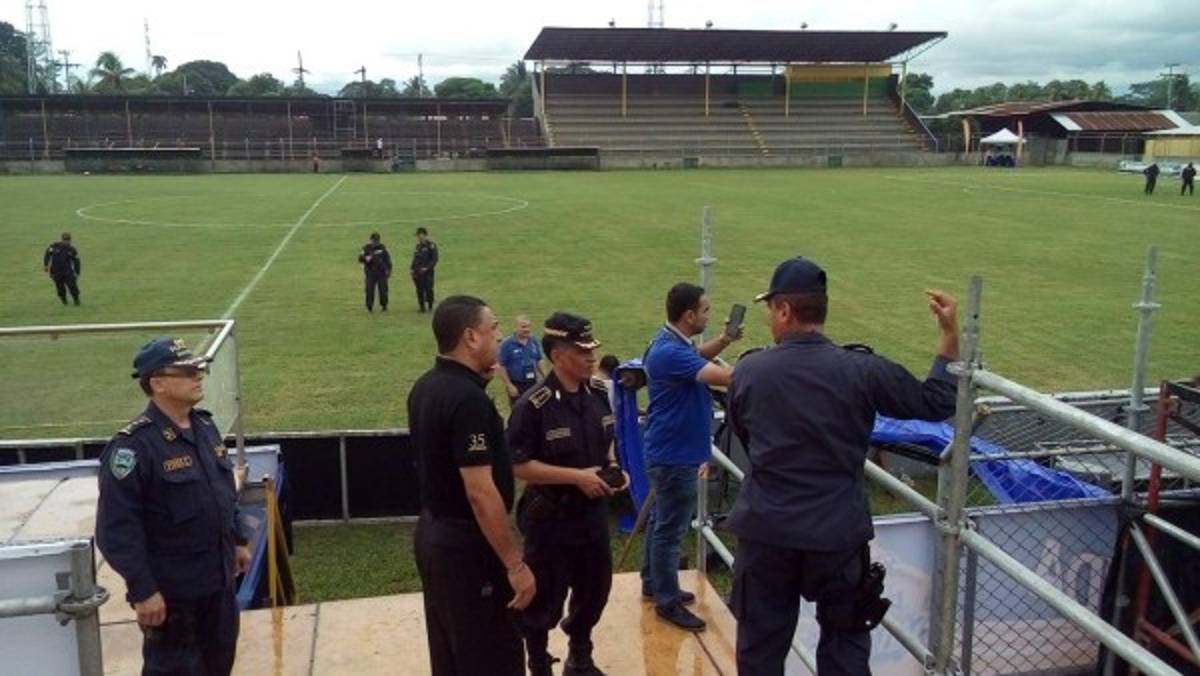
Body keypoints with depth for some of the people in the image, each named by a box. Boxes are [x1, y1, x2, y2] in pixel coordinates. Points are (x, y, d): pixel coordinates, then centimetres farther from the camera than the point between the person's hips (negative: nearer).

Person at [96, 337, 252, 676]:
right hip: (170, 589, -7)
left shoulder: (205, 426, 5)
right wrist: (142, 590, -22)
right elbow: (117, 528, -23)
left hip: (218, 578, 8)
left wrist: (238, 540, 19)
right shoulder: (133, 445, -22)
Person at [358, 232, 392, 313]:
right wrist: (366, 258, -26)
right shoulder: (366, 248, 1)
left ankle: (384, 306, 19)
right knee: (370, 290, -6)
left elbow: (387, 259, 13)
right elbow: (360, 258, -5)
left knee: (383, 289, 3)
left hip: (381, 272, 1)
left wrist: (388, 270, 6)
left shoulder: (382, 248, 5)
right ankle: (369, 307, 2)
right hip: (370, 272, -1)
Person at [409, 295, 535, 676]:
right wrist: (515, 564, -21)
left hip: (433, 533, 10)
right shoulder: (468, 400, -24)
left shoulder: (426, 387, 5)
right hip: (467, 543, -10)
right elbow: (480, 493, -26)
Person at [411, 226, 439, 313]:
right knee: (420, 291, 5)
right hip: (418, 272, 6)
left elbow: (434, 259, -11)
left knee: (428, 289, -6)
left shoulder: (431, 245, -5)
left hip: (428, 272, -6)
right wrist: (412, 268, 10)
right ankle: (422, 307, 11)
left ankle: (430, 306, 6)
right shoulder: (418, 246, 16)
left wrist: (427, 267, -20)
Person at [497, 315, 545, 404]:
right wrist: (509, 386, -16)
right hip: (516, 385, -5)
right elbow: (500, 366, -13)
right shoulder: (507, 344, -13)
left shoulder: (534, 341, 3)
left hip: (533, 384, 5)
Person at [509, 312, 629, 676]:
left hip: (593, 511, 7)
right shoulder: (532, 406, -21)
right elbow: (518, 466, -20)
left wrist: (613, 468, -3)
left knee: (595, 589, 20)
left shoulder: (599, 394, 0)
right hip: (550, 517, -6)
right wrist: (577, 476, -23)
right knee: (545, 598, 8)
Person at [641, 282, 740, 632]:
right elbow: (724, 376, -34)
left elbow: (697, 357, 25)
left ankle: (653, 584, 34)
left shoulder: (675, 343, 4)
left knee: (661, 522, 20)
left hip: (670, 451, 10)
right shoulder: (669, 352, -28)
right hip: (675, 455, -10)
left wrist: (724, 340, 7)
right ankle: (667, 602, 12)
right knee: (670, 530, 1)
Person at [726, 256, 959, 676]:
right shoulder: (861, 370, -11)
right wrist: (950, 334, 10)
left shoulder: (748, 371, -8)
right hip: (838, 534, 0)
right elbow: (936, 402, 1)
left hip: (766, 532, 1)